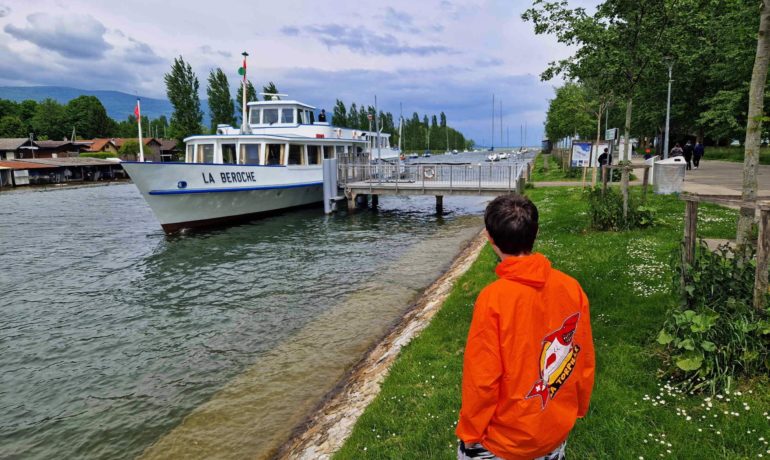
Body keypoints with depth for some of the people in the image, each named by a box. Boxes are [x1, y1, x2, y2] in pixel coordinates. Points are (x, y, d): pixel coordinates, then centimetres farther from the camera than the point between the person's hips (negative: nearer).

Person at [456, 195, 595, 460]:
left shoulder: (492, 298, -25)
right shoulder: (572, 288, -12)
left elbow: (482, 377, -19)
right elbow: (584, 360, -1)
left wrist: (469, 431, -4)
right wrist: (577, 409, 16)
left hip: (506, 437, -4)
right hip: (558, 431, 4)